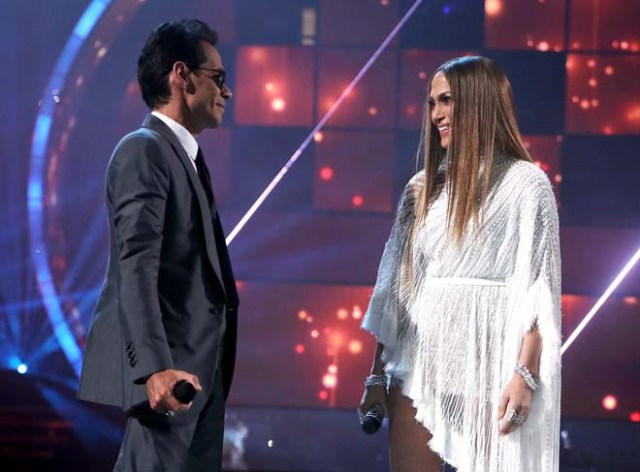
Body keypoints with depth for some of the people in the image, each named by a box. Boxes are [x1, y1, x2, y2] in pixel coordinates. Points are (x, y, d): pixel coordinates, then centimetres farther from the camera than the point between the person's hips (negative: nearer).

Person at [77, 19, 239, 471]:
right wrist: (155, 367, -29)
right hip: (164, 376, -9)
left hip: (195, 369, 9)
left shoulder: (187, 157, 22)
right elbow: (136, 267, -19)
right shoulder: (143, 150, -8)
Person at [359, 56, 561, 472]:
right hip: (418, 365, 5)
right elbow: (396, 284, 12)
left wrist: (525, 375, -18)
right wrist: (377, 373, 9)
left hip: (486, 368, -5)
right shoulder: (424, 188, 14)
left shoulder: (525, 183, -1)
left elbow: (538, 289, -8)